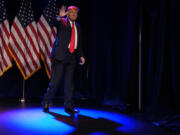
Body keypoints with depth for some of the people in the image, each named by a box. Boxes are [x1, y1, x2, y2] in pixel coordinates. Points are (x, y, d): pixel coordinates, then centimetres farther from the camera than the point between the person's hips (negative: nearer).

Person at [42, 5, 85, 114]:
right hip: (60, 56, -5)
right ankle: (46, 103, 13)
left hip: (72, 57, 5)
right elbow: (55, 23, -22)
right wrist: (59, 16, -43)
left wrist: (81, 56, 10)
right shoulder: (62, 22, 2)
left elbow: (79, 43, 21)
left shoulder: (77, 26, 18)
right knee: (55, 81, -3)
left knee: (70, 83, 5)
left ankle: (69, 107, 10)